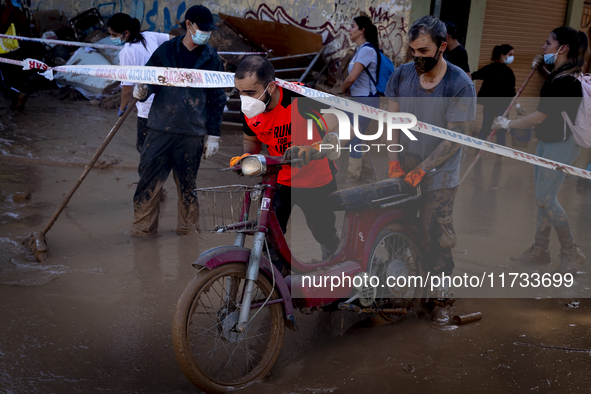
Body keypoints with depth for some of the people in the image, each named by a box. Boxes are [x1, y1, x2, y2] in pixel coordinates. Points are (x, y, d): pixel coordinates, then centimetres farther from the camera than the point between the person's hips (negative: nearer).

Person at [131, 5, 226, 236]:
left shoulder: (212, 59, 7)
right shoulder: (166, 51, 7)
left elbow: (217, 100, 9)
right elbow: (148, 78, 10)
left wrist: (213, 135, 5)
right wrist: (142, 91, -15)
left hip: (192, 134, 0)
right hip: (160, 129, 0)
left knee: (187, 185, 8)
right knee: (149, 182, 0)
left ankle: (188, 230, 24)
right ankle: (142, 229, 13)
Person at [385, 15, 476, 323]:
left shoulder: (460, 84, -12)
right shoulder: (401, 75, 2)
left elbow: (455, 137, -12)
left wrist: (421, 170, -15)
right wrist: (394, 160, -6)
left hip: (439, 175, -4)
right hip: (403, 169, 4)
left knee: (434, 236, -2)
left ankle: (441, 296, 14)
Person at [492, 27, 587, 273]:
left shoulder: (565, 81, -24)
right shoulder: (559, 73, 6)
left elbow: (539, 117, -24)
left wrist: (507, 124, -12)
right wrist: (539, 69, 12)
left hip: (561, 145, -10)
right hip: (547, 141, 10)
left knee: (545, 198, -7)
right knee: (543, 197, 13)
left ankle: (571, 252, 7)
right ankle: (540, 248, 23)